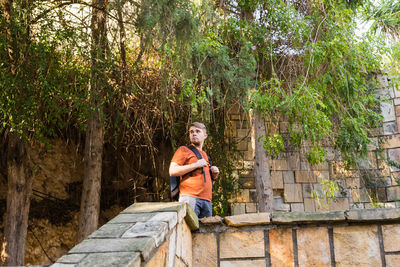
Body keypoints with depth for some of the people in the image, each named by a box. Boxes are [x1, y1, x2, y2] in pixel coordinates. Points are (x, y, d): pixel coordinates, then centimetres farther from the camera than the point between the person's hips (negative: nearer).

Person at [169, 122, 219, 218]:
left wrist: (214, 176, 11)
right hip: (190, 198, -6)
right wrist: (196, 165, -8)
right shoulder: (184, 150, 8)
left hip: (207, 200, 6)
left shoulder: (205, 155, 27)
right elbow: (172, 171, -6)